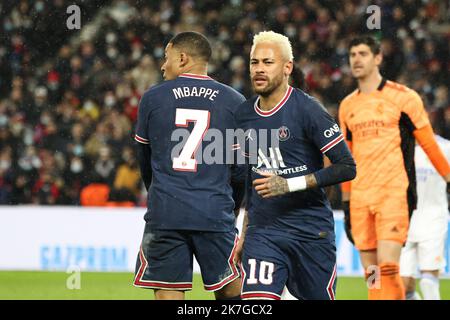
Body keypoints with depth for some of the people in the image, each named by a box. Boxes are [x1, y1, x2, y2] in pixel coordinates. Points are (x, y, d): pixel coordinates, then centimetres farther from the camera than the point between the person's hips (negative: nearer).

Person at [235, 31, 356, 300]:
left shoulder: (307, 110, -9)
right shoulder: (245, 114, 9)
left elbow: (347, 167, -12)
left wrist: (289, 185, -19)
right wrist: (245, 232, 21)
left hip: (311, 230, -4)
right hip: (263, 233, 4)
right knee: (255, 301, -16)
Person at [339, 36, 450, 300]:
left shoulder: (403, 97, -1)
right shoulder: (347, 106, 15)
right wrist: (346, 203, 20)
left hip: (394, 195, -5)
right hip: (360, 197, 5)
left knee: (388, 266, -17)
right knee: (372, 275, 3)